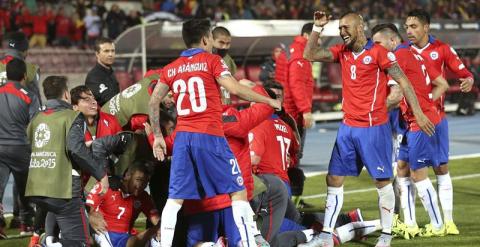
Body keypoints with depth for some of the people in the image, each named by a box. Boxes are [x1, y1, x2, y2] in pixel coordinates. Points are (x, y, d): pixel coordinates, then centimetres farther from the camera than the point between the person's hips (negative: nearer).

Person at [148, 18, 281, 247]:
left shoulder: (171, 69, 14)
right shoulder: (211, 60, 0)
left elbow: (153, 102, 12)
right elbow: (234, 89, -11)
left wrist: (157, 136, 20)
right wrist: (268, 101, -1)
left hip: (182, 137, 4)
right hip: (209, 136, -4)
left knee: (175, 198, 6)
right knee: (237, 190, 4)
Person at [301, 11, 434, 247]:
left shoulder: (378, 52, -10)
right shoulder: (342, 52, 9)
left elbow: (403, 82, -10)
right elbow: (310, 55, 8)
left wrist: (418, 113, -14)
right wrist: (317, 28, -3)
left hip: (373, 128, -7)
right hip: (348, 127, 7)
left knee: (383, 181, 1)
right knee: (334, 179, 5)